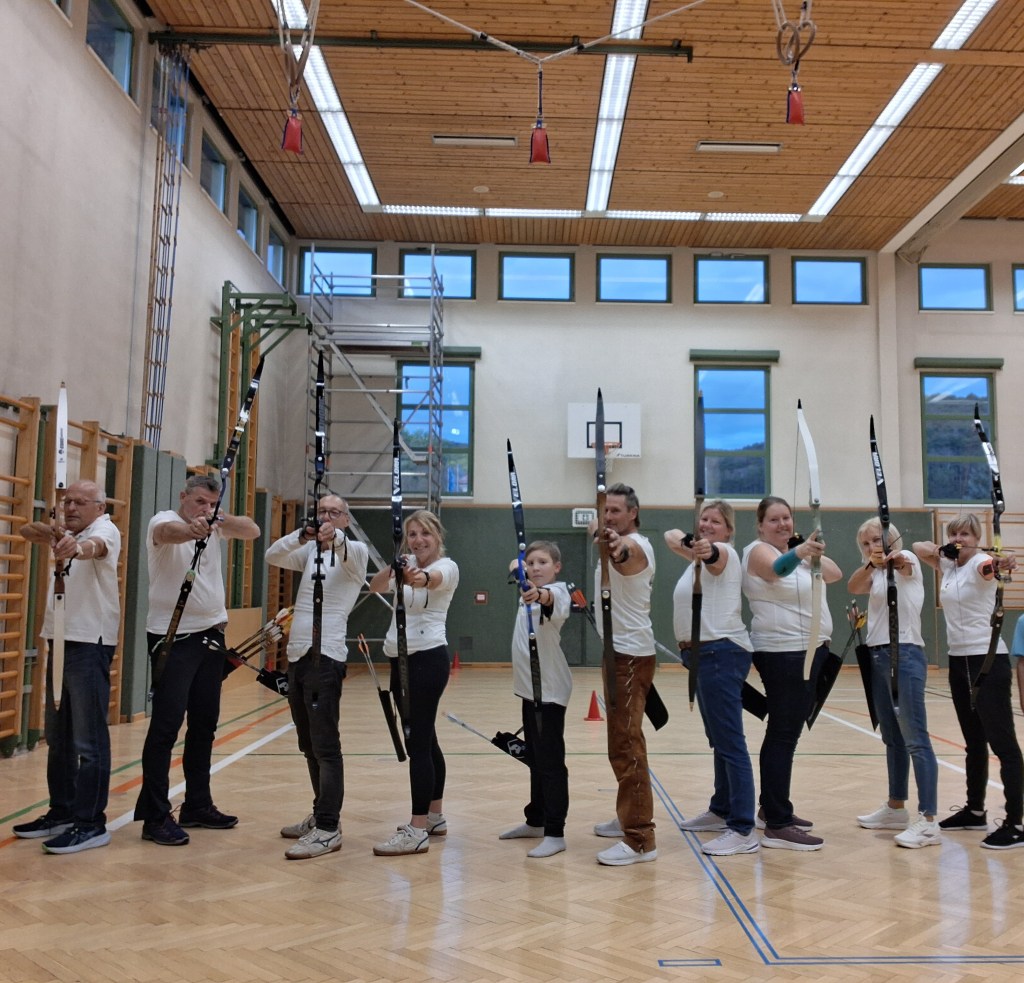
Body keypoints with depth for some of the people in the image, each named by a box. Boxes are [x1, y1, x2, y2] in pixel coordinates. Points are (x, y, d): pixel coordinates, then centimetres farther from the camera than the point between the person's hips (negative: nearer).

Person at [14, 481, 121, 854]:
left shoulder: (106, 530, -8)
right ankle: (61, 812, 26)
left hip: (90, 644, -9)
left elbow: (96, 546, -31)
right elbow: (26, 530, 7)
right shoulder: (67, 535, 18)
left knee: (89, 739, -7)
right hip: (60, 641, 9)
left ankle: (91, 823, -3)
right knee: (58, 737, 15)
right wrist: (46, 530, -17)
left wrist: (77, 547, -56)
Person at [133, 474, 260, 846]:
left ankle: (197, 806, 23)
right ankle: (155, 818, -1)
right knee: (166, 725, -7)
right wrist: (191, 529, -54)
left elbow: (253, 530, -3)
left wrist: (220, 519, -21)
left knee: (204, 724, 12)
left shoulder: (215, 527, 10)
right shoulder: (164, 520, -8)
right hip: (172, 637, -7)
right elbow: (167, 532, -32)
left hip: (210, 634, 7)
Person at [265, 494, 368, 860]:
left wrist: (334, 537, -49)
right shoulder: (310, 551, 15)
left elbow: (349, 551, -25)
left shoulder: (355, 551, -1)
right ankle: (322, 814, 24)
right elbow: (273, 555, -2)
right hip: (297, 654, 7)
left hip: (326, 655, -7)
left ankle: (328, 829, -7)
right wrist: (303, 535, -22)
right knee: (308, 744, 13)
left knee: (325, 744, -9)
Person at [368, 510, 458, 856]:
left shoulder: (447, 566, -8)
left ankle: (418, 831, -7)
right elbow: (375, 587, -10)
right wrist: (393, 569, -31)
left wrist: (417, 577, -57)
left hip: (428, 658, -7)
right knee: (423, 738, 14)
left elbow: (431, 580, -34)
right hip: (401, 659, 7)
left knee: (418, 741, -10)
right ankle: (435, 816, 25)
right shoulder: (405, 565, 9)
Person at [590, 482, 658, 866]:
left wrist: (615, 545, -60)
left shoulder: (635, 545, -19)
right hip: (619, 651, 11)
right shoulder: (622, 545, 21)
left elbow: (622, 553, -41)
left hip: (631, 654, -10)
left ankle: (640, 840, -11)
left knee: (626, 744, -13)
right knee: (621, 740, 19)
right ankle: (629, 818, 31)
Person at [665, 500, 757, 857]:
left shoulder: (724, 553, -7)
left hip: (722, 652, -10)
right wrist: (684, 541, -19)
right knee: (718, 739, 18)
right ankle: (721, 811, 30)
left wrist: (707, 550, -56)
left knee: (730, 742, -11)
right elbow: (671, 536, 6)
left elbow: (714, 554, -31)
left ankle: (743, 831, -11)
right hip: (704, 654, 10)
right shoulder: (702, 555, 18)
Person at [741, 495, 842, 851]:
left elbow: (835, 574, 6)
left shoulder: (792, 552, 16)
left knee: (786, 731, 15)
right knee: (782, 734, -11)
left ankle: (773, 807, 26)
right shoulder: (760, 551, -9)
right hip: (782, 653, -9)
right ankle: (777, 826, -11)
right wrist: (799, 552, -53)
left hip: (808, 650, 9)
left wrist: (813, 553, -11)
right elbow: (778, 568, -33)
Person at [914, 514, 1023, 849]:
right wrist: (942, 549, -4)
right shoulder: (948, 565, 9)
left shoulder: (981, 562, -13)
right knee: (973, 741, 17)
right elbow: (918, 547, 17)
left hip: (988, 660, -8)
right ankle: (975, 811, 27)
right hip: (958, 660, 8)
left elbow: (988, 566, -36)